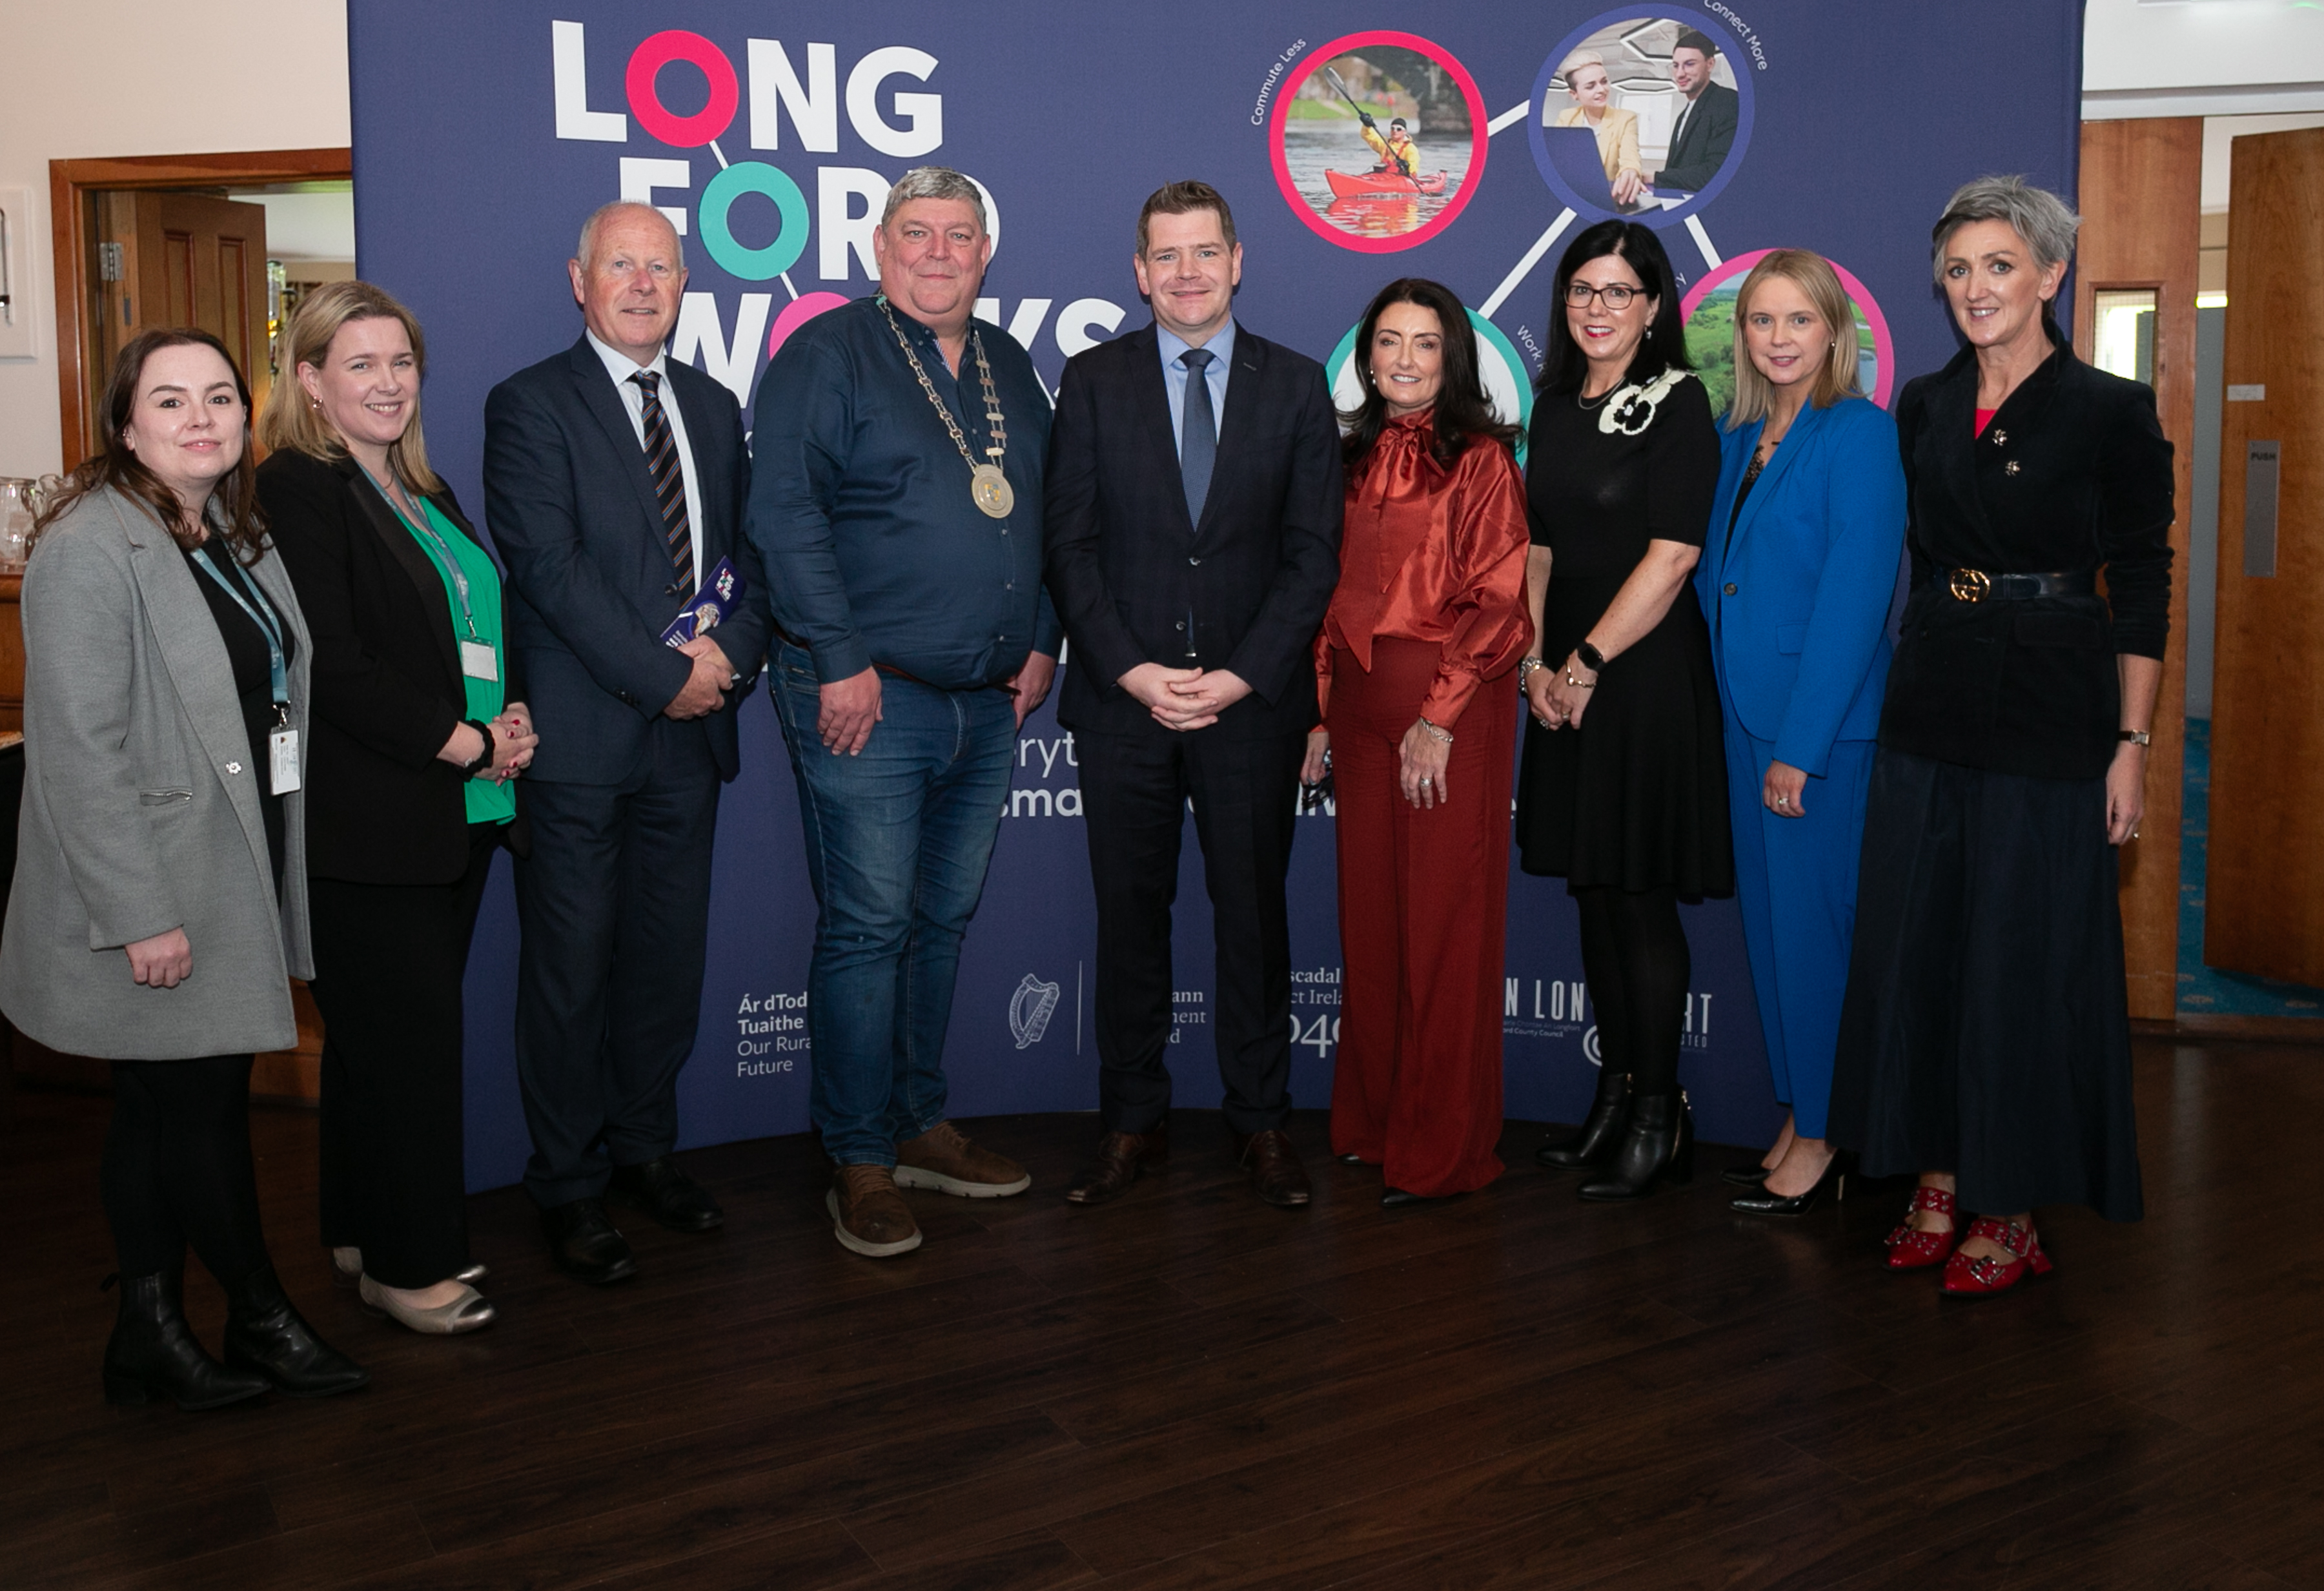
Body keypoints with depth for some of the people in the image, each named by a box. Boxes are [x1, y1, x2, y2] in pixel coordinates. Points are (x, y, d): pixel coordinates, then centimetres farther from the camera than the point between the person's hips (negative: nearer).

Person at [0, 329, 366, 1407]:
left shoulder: (239, 538, 12)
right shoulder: (91, 548, -15)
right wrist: (140, 914, -22)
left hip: (234, 874, 9)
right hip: (154, 893, -8)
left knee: (162, 1107, 15)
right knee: (202, 1107, 3)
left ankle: (150, 1336, 25)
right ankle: (261, 1318, 19)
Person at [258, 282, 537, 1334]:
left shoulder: (422, 491, 18)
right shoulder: (298, 490, -9)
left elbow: (477, 627, 21)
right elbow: (331, 663, -17)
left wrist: (512, 716, 2)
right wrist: (463, 741, -15)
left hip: (460, 813, 8)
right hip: (366, 821, -8)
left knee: (387, 1036, 15)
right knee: (401, 1038, -2)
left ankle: (369, 1233, 26)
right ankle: (406, 1266, 10)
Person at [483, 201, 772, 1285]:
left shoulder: (713, 407, 16)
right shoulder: (531, 405, -3)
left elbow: (748, 549, 13)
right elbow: (549, 567, -13)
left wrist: (732, 652, -7)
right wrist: (665, 676, -15)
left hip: (691, 736, 5)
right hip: (580, 737, -5)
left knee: (668, 954, 13)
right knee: (572, 967, 2)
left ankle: (645, 1147, 29)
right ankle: (571, 1186, 15)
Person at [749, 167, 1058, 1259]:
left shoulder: (1009, 367, 16)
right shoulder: (826, 353, -4)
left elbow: (1037, 514, 22)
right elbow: (786, 513, -12)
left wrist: (1040, 641, 11)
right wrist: (840, 663, -17)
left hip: (988, 705, 7)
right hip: (869, 702, -6)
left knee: (944, 921, 13)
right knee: (867, 928, -3)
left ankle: (920, 1124, 26)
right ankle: (861, 1163, 8)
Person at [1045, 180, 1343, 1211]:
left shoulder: (1295, 385, 6)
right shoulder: (1094, 380, 5)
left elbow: (1314, 553, 1)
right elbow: (1071, 545, 1)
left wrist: (1241, 675, -9)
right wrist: (1131, 671, -10)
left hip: (1253, 698, 0)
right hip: (1121, 698, 0)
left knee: (1254, 913, 6)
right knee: (1129, 913, 6)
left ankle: (1262, 1122, 19)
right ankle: (1132, 1120, 19)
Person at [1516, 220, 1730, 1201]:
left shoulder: (1677, 405, -7)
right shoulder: (1557, 406, 13)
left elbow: (1670, 557, -14)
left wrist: (1587, 662, -14)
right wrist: (1535, 656, 0)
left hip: (1646, 672, -7)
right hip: (1566, 676, 7)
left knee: (1641, 897, -3)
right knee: (1592, 891, 10)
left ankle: (1658, 1118, 8)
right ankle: (1614, 1095, 20)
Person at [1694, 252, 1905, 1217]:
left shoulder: (1860, 434, -12)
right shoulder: (1739, 439, 12)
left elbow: (1855, 600, -17)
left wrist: (1801, 744, -19)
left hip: (1824, 722, -8)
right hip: (1749, 714, 8)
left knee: (1812, 921, 0)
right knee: (1768, 918, 13)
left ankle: (1821, 1136, 14)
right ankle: (1797, 1118, 25)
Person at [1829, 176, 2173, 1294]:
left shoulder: (2111, 412, -5)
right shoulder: (1923, 409, 9)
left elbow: (2141, 592, -5)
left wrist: (2132, 743, -9)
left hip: (2049, 714, -5)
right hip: (1930, 705, 5)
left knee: (2027, 957, 1)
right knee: (1915, 944, 6)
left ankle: (2012, 1209, 13)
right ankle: (1938, 1181, 20)